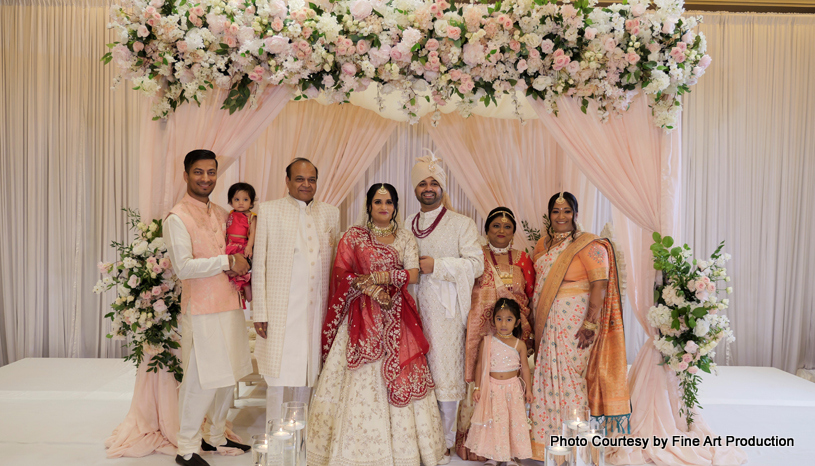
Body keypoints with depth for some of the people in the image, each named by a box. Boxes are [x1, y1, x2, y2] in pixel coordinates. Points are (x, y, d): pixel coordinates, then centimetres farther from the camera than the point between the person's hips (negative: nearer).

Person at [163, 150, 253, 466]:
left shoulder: (222, 214, 13)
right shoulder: (177, 218, -9)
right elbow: (184, 267, -17)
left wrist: (243, 266, 3)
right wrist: (227, 262, -15)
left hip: (230, 304, 7)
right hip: (202, 310, -7)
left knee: (228, 376, 14)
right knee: (201, 380, -1)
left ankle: (216, 437, 31)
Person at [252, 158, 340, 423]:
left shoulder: (330, 214, 12)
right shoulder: (269, 211, 3)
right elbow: (259, 265, 1)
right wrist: (260, 312, -4)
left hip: (318, 310, 3)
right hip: (282, 310, -3)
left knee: (308, 375, 9)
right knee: (279, 375, 0)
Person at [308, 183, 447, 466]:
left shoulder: (405, 238, 10)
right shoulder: (353, 236, 6)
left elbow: (413, 275, -1)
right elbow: (341, 274, -2)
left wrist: (378, 276, -11)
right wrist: (370, 289, -12)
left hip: (395, 316, 1)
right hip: (361, 314, -1)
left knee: (396, 377, 0)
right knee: (360, 379, -4)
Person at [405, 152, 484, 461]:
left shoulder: (461, 224, 1)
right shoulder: (406, 226, 15)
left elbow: (476, 264, -8)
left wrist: (436, 266, -14)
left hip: (445, 310, -4)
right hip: (413, 308, 4)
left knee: (445, 374, -1)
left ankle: (446, 440, 13)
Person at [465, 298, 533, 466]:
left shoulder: (519, 344, -3)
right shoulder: (487, 341, -4)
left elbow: (525, 367, 5)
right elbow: (480, 365, 0)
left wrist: (528, 389, 6)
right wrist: (478, 387, -2)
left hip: (513, 388, 1)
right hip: (492, 388, -1)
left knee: (514, 420, 6)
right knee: (493, 421, 5)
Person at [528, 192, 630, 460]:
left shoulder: (589, 245, -9)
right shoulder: (544, 244, 12)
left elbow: (600, 285, -15)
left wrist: (590, 324, -21)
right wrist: (536, 320, 14)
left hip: (574, 323, -6)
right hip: (547, 324, 6)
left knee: (570, 376, -3)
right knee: (548, 376, 9)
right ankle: (547, 441, 21)